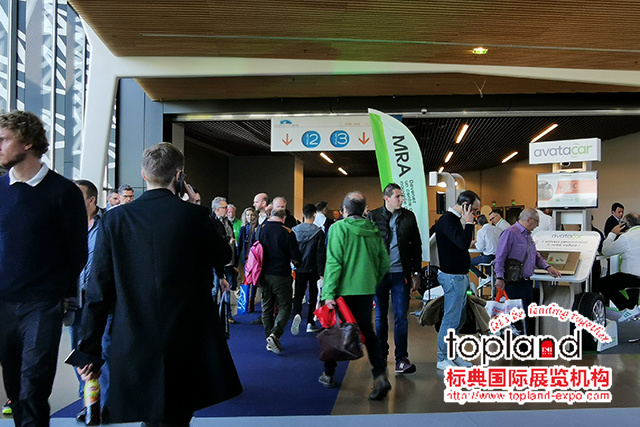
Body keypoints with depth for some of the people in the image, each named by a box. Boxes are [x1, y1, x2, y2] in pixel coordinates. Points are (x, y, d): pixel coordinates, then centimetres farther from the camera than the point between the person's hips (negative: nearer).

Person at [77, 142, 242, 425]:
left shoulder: (114, 219, -4)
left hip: (133, 348, 2)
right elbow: (224, 256, 9)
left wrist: (89, 349, 6)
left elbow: (98, 291, -2)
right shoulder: (195, 215, -9)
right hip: (187, 346, -2)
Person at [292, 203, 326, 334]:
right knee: (313, 295, 10)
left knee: (298, 294, 5)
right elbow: (321, 253, -10)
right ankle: (310, 323, 13)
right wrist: (321, 271, -5)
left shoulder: (294, 230, 1)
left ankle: (297, 314, -22)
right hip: (313, 269, -2)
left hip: (299, 268, 2)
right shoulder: (318, 232, -9)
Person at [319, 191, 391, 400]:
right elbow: (385, 261, 6)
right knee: (367, 330, 10)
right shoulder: (373, 229, 4)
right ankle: (380, 375, -4)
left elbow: (334, 262, -15)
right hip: (366, 289, 4)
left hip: (343, 289, -4)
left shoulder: (339, 227, -10)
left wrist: (329, 293, -15)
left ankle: (329, 375, 24)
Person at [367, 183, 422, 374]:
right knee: (381, 316, 10)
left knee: (401, 317, -2)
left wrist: (416, 273, 7)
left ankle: (401, 359, 3)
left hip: (401, 274, 1)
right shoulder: (373, 217, 1)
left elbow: (416, 246, 11)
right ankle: (381, 355, 23)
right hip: (379, 273, 0)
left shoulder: (409, 217, 7)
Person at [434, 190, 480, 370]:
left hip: (460, 276, 10)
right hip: (452, 277, -10)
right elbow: (464, 243, -27)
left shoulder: (454, 219, 14)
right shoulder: (447, 220, -17)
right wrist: (469, 222, -18)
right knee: (451, 319, -4)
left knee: (458, 319, 15)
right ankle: (443, 359, 6)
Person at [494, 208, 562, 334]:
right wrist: (500, 278, -20)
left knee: (529, 316, 12)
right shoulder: (510, 233, -11)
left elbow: (535, 255, 26)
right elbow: (500, 257, -15)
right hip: (514, 284, -9)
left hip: (527, 282, 9)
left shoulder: (527, 235, 18)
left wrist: (547, 267, 10)